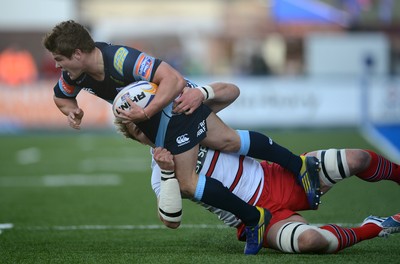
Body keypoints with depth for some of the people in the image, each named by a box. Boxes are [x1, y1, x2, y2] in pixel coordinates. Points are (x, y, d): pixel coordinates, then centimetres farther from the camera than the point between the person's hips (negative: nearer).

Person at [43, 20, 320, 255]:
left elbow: (173, 79, -37)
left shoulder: (120, 59, -36)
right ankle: (300, 164, 10)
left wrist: (145, 113, -43)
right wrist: (72, 110, -10)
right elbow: (61, 97, 12)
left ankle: (253, 218, 7)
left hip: (178, 103, -7)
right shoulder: (76, 74, -10)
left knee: (187, 183, -8)